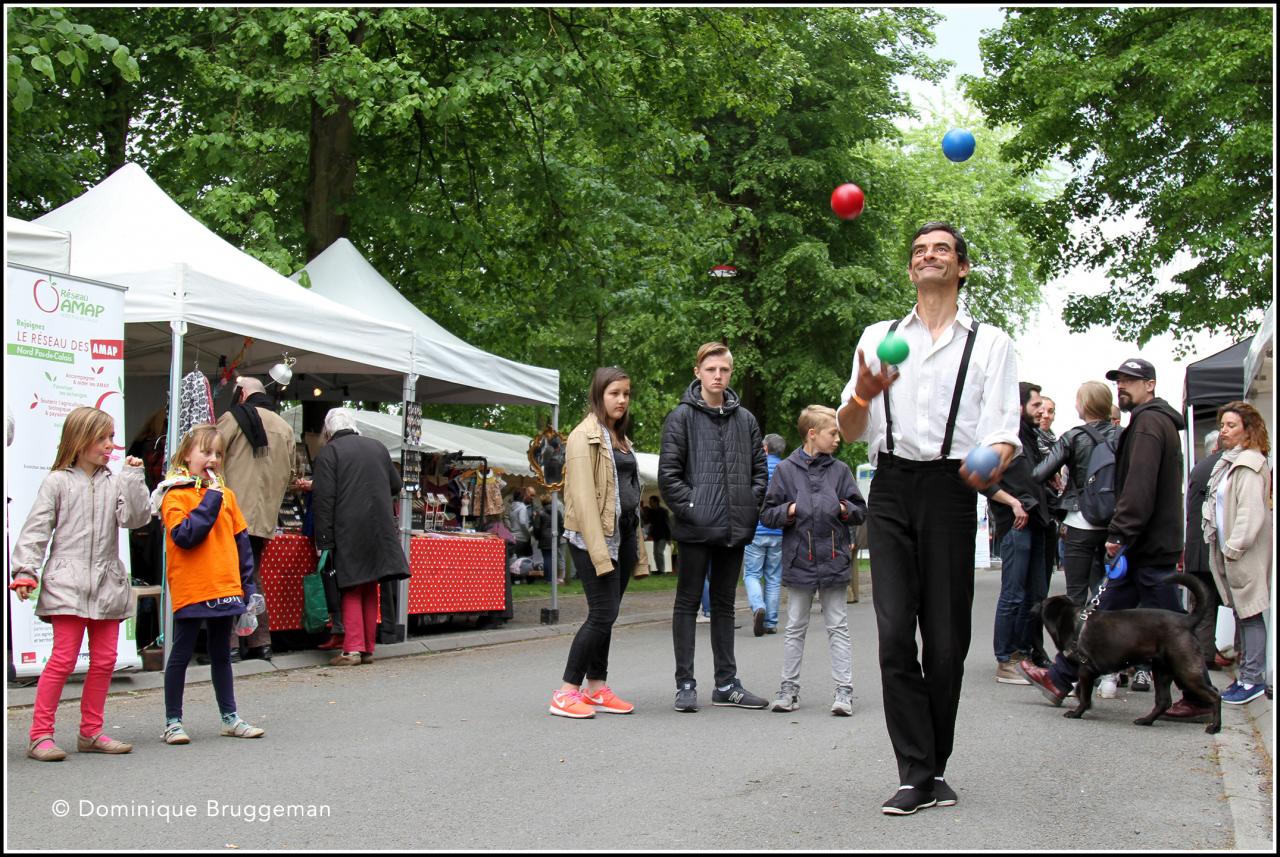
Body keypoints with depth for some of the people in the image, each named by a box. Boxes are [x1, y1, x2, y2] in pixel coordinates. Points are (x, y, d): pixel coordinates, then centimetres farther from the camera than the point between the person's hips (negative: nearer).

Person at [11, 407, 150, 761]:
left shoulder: (115, 484, 10)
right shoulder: (58, 482, 0)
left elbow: (135, 518, -4)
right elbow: (36, 529, -3)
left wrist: (133, 476, -7)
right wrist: (25, 571, -12)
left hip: (107, 586, 5)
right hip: (67, 583, -5)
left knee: (104, 660, 8)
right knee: (63, 658, -9)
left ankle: (91, 732, 19)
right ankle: (39, 734, -3)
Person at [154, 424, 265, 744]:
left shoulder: (225, 494, 10)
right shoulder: (175, 495, -7)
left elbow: (241, 540, 13)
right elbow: (185, 536, -22)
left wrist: (248, 583, 9)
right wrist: (210, 501, -18)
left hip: (225, 588, 6)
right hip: (190, 590, -6)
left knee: (221, 654, 15)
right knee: (181, 655, 4)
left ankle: (230, 718, 23)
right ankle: (172, 722, 12)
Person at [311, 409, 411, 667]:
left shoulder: (328, 453, -4)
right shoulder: (378, 448, 12)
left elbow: (323, 500, -10)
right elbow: (396, 486, 22)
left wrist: (323, 541, -10)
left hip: (348, 533, -4)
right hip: (380, 532, 4)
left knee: (352, 590, 1)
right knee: (370, 589, 12)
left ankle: (353, 648, -6)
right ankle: (368, 648, 15)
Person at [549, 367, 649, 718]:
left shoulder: (620, 437, 19)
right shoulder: (585, 436, -8)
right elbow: (583, 495, -16)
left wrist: (636, 544, 16)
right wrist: (599, 550, -22)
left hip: (623, 534, 8)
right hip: (595, 536, -8)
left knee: (605, 615, 9)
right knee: (603, 614, -12)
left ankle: (596, 688, 15)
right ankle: (566, 692, -6)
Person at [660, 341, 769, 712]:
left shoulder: (745, 419, 10)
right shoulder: (682, 417, -3)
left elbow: (760, 470, 14)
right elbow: (668, 473, -7)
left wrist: (750, 508, 3)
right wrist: (689, 507, -14)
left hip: (734, 528, 5)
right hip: (695, 528, -5)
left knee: (724, 604, 13)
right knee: (688, 603, 2)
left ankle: (726, 683, 20)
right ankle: (685, 684, 7)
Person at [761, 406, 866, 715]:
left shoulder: (840, 470, 5)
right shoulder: (786, 470, 1)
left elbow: (861, 511, 9)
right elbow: (768, 514, 2)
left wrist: (845, 509, -11)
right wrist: (789, 511, -15)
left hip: (834, 560, 1)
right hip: (799, 560, 0)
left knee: (838, 627, 4)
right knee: (795, 628, 10)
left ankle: (844, 690, 6)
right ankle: (789, 687, 17)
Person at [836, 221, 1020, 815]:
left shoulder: (990, 343, 12)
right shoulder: (879, 337, 17)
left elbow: (1003, 433, 2)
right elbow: (849, 431, 13)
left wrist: (992, 464, -23)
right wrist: (863, 394, -11)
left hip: (951, 488, -1)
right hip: (891, 488, 1)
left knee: (946, 639, 0)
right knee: (895, 633, -8)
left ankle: (933, 769, 13)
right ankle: (918, 776, -5)